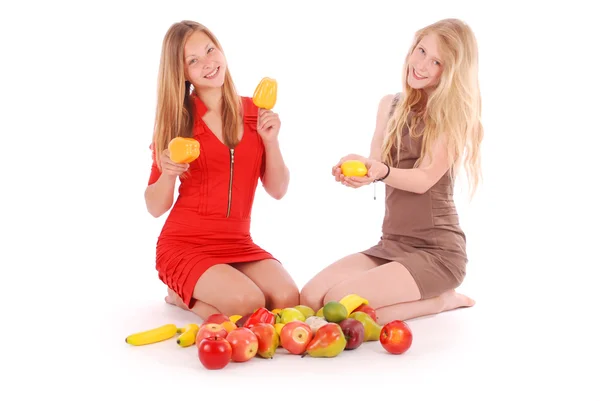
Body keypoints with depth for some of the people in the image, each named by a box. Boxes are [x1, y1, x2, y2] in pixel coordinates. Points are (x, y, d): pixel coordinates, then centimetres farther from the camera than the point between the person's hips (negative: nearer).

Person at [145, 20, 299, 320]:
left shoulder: (254, 112, 5)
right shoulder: (176, 119, -2)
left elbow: (278, 191, 6)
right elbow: (155, 208, -1)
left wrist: (271, 140, -9)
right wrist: (169, 174, -21)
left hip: (238, 245, 4)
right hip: (184, 246, -4)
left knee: (288, 300, -23)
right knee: (249, 304, -29)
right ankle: (183, 296, 3)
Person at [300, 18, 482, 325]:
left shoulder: (455, 115, -8)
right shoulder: (390, 105, 10)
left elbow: (424, 179, -17)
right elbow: (374, 165, 2)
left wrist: (380, 171, -37)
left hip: (437, 251, -7)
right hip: (390, 245, 7)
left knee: (340, 305, -24)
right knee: (309, 299, -9)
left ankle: (439, 300, -2)